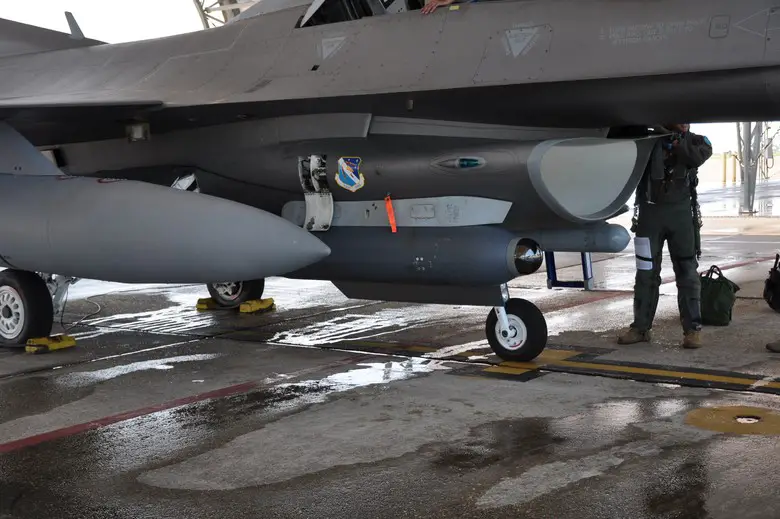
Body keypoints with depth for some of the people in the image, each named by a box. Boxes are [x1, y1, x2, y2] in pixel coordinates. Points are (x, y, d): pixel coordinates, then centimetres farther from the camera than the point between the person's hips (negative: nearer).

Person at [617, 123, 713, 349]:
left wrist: (675, 142, -18)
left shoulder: (693, 140, 4)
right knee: (646, 272, 6)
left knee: (687, 271, 0)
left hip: (681, 211, 0)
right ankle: (641, 327, 14)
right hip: (650, 211, 0)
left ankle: (692, 328, 4)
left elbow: (698, 156, -15)